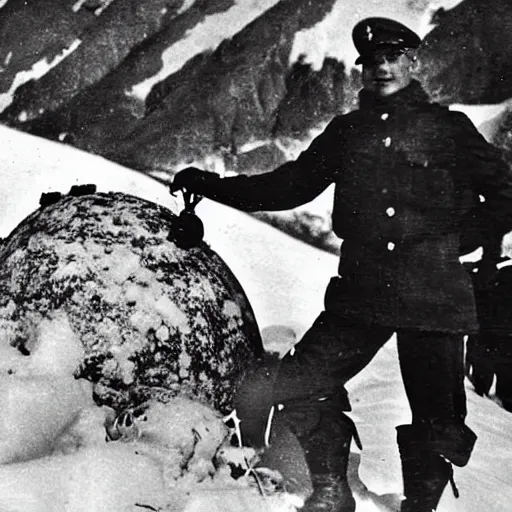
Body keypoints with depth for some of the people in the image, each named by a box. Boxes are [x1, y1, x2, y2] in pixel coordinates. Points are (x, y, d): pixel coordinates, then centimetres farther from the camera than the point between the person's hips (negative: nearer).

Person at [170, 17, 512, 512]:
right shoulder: (346, 130, 15)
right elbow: (288, 185, 18)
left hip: (434, 297, -2)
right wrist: (214, 187, 14)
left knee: (440, 421, 3)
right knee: (296, 389, -5)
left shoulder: (450, 128, 7)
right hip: (359, 294, 2)